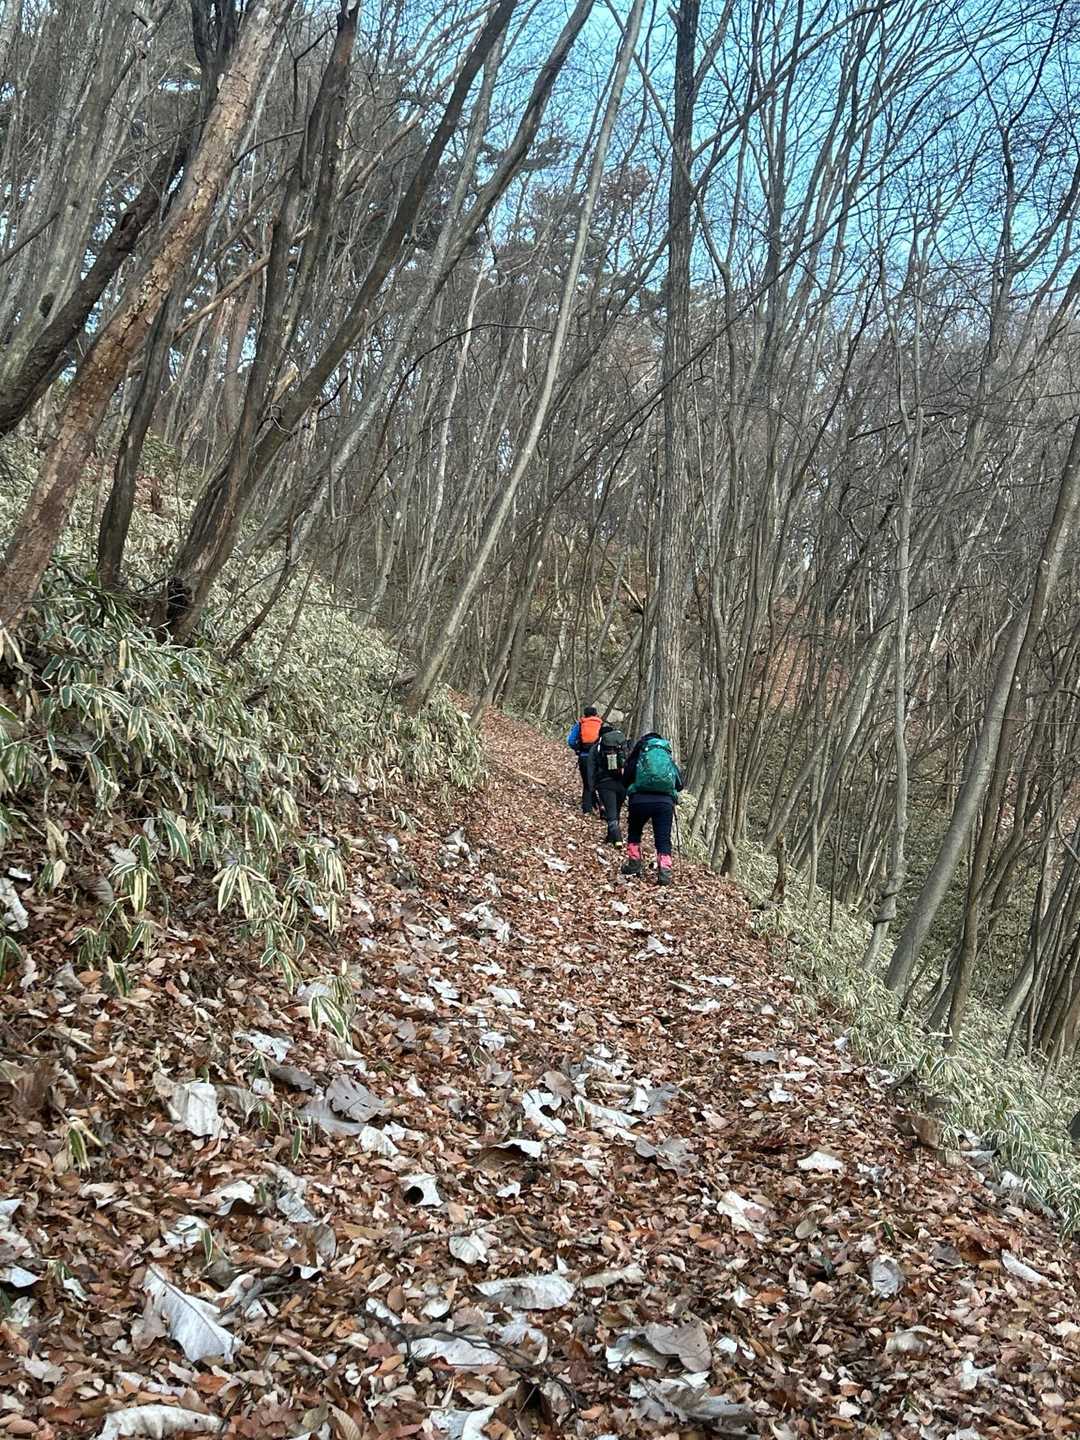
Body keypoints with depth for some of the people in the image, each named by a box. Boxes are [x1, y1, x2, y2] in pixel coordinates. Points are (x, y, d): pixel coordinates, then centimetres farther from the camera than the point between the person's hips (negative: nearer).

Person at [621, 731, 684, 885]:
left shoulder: (638, 752, 18)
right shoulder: (669, 756, 24)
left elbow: (625, 779, 15)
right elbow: (680, 784, 24)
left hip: (640, 799, -1)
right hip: (665, 801, 1)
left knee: (634, 832, 22)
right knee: (663, 839, 6)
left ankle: (634, 865, 18)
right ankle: (664, 873, -5)